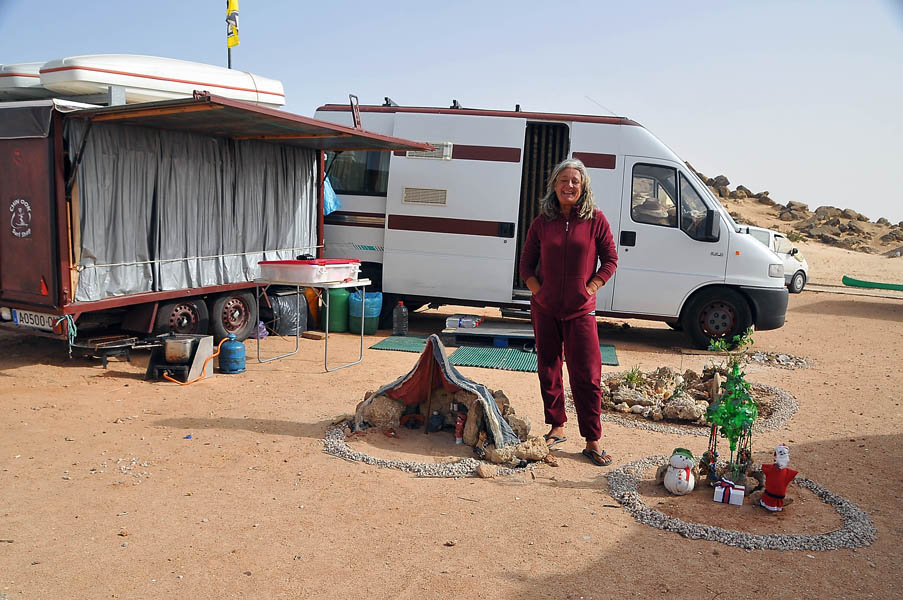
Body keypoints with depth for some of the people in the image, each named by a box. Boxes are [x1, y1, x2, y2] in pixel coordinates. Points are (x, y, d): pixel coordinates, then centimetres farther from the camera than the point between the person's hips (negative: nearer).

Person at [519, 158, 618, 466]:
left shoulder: (595, 219, -2)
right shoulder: (542, 222, 3)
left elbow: (610, 260, 2)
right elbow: (526, 264, 9)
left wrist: (589, 289, -6)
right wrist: (538, 290, -3)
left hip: (580, 311, -2)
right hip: (544, 308, 3)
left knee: (587, 375, -3)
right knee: (548, 371, 11)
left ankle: (592, 441, 6)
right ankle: (556, 427, 26)